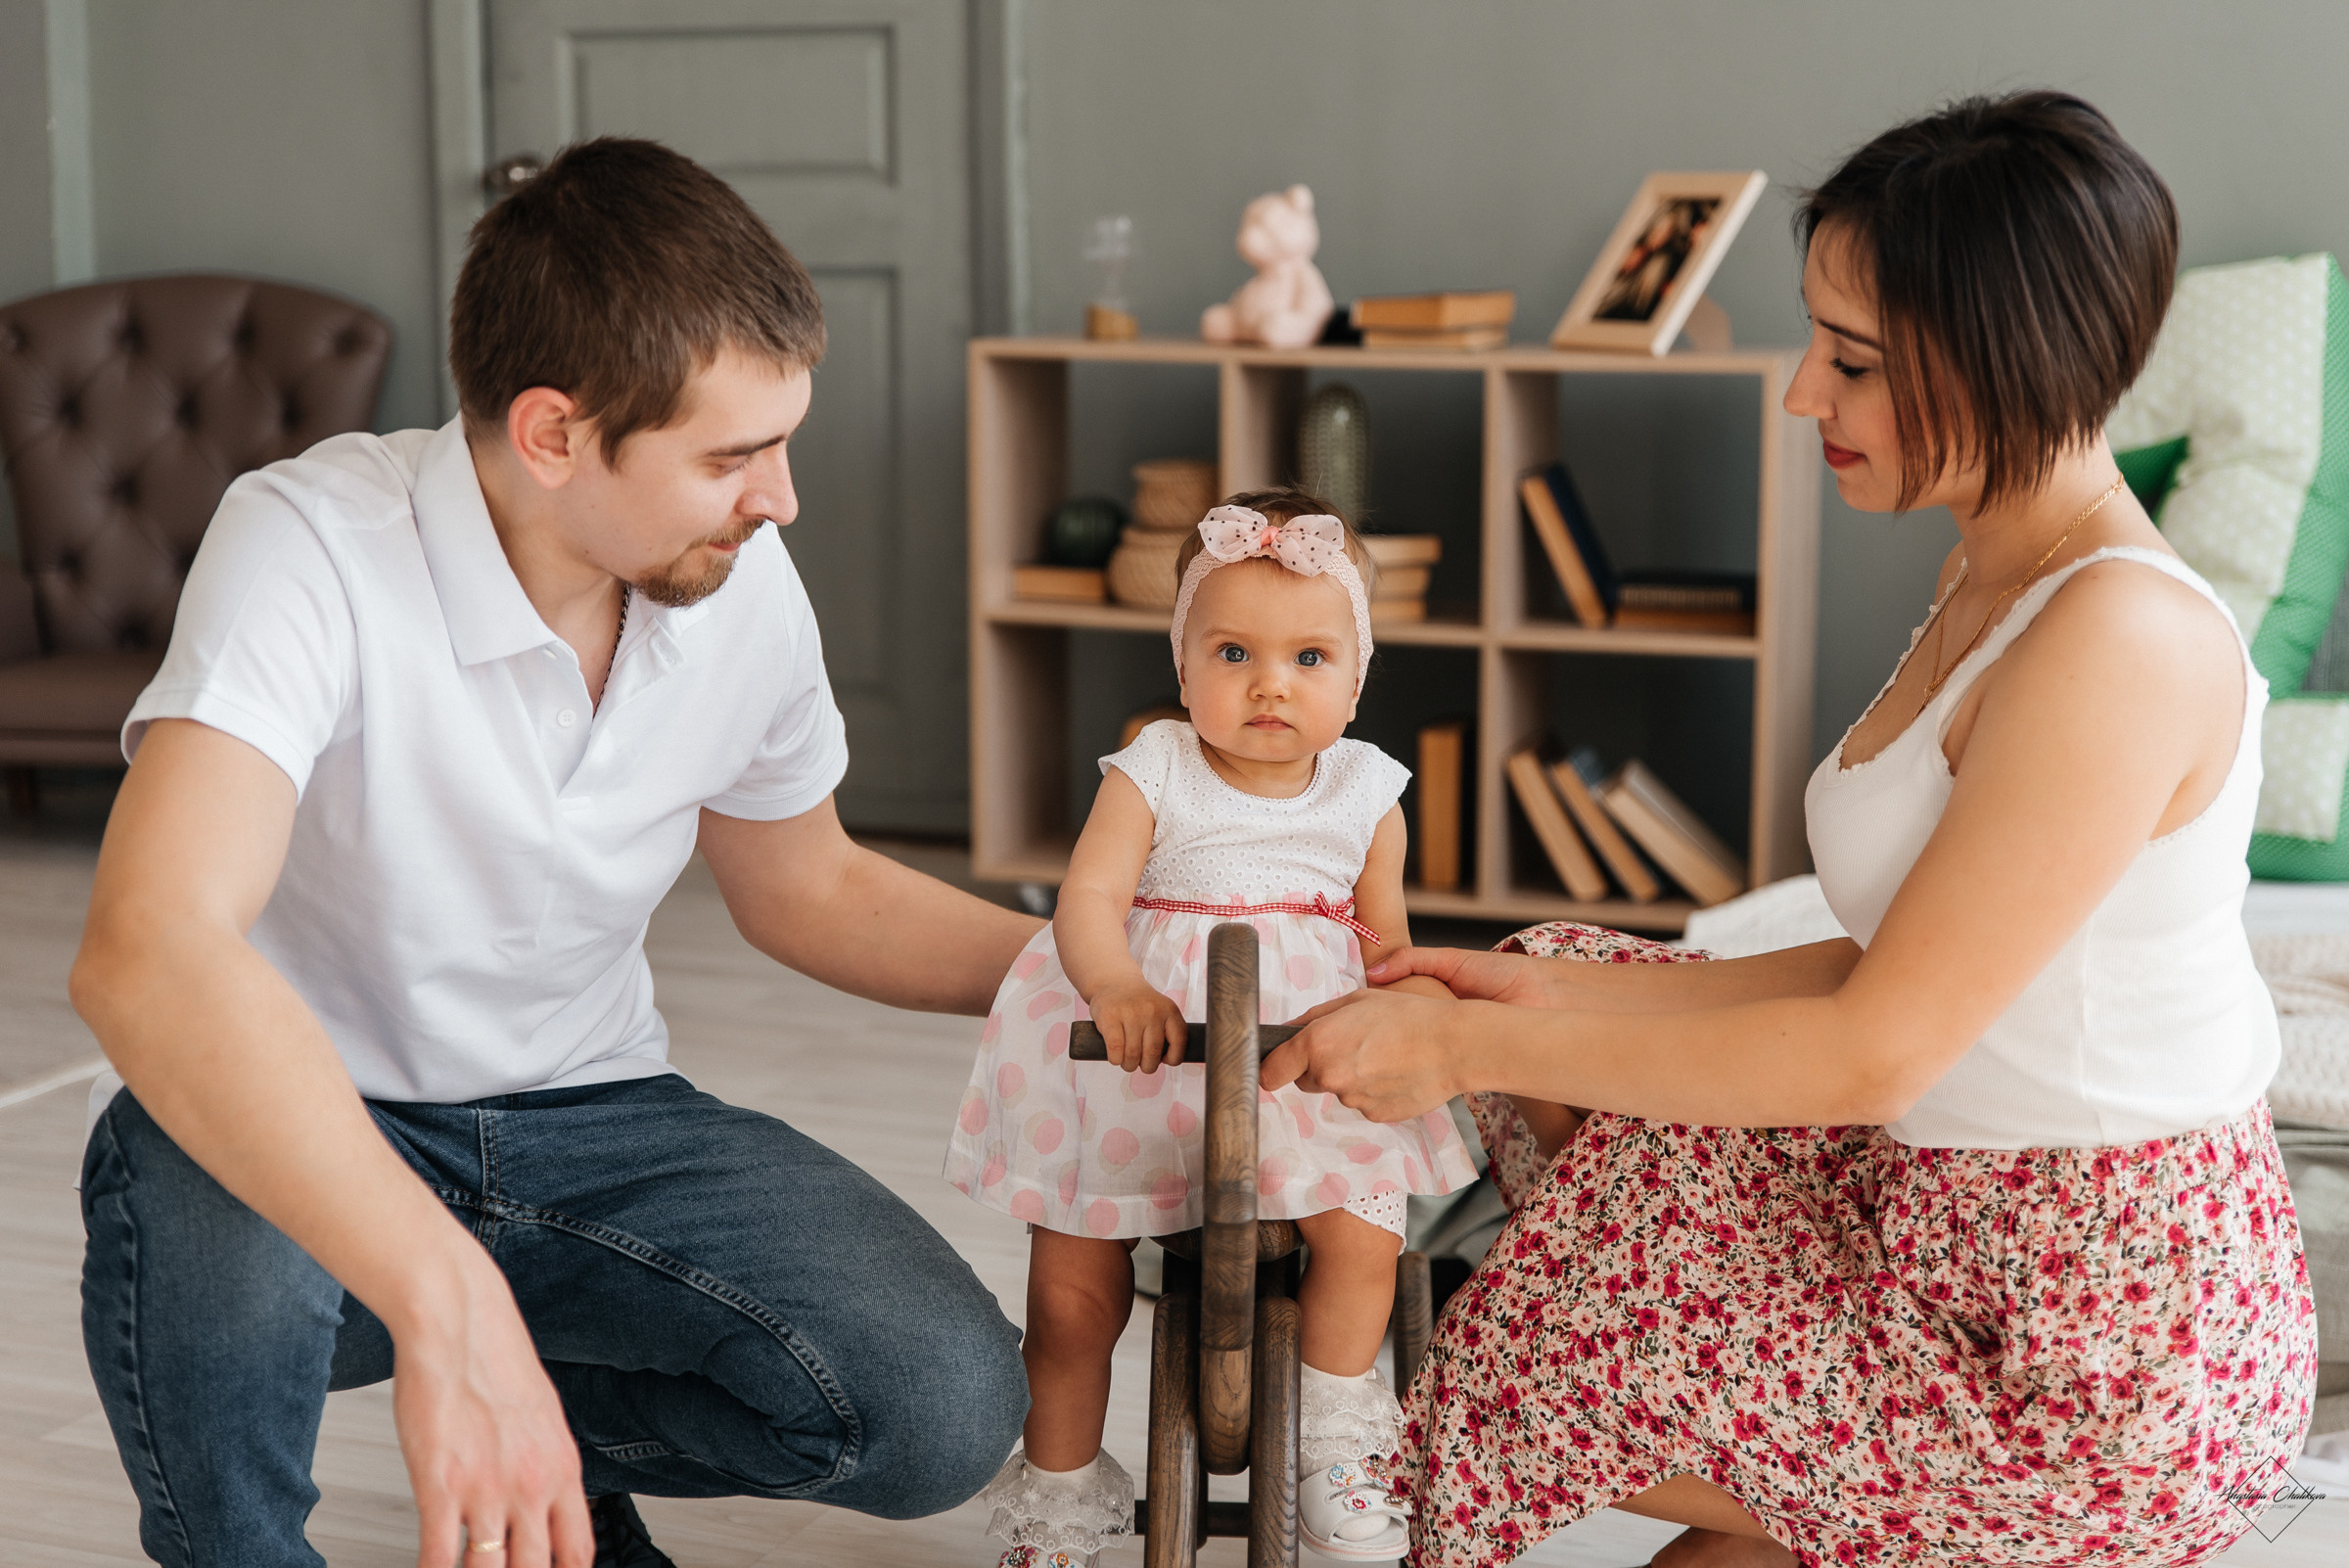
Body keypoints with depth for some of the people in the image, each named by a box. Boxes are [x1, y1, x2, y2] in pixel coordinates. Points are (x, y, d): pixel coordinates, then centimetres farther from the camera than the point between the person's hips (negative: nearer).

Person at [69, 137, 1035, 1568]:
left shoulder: (745, 590, -6)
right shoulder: (316, 548, -26)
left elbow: (810, 890, 15)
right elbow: (146, 952, -43)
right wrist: (445, 1304, -53)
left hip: (589, 1125, 4)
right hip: (316, 1134, -4)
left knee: (947, 1408, -19)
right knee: (194, 1191, -40)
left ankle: (563, 1451, 12)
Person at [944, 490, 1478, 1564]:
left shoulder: (1365, 794, 3)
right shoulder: (1153, 777, -6)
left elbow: (1384, 941, 12)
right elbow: (1087, 901, -18)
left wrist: (1415, 997, -9)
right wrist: (1116, 987, -38)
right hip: (1144, 1058, -1)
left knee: (1361, 1229, -22)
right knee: (1072, 1274, -1)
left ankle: (1339, 1433, 4)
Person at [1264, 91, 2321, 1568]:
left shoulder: (2123, 641, -25)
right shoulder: (1996, 583, 6)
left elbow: (1877, 1048, -25)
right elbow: (1889, 967, 8)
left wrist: (1468, 1048, -19)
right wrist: (1555, 998, 2)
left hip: (2110, 1359, -9)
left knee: (1533, 1385, 1)